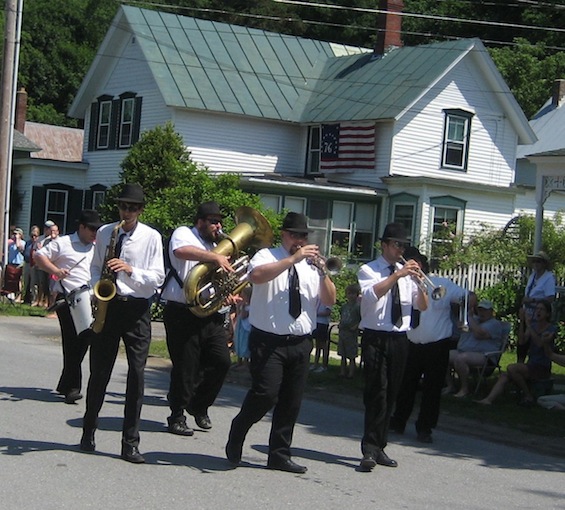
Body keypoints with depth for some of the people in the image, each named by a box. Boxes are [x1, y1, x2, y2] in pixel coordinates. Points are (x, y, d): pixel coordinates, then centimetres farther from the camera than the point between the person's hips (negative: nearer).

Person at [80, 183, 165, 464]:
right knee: (99, 371, 7)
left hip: (136, 308, -2)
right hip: (107, 305, 2)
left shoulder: (152, 237, -1)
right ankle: (88, 432, 23)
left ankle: (130, 443, -1)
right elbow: (95, 267, 16)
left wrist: (130, 270, -21)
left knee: (136, 374, -6)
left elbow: (158, 277, -5)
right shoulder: (105, 232, 8)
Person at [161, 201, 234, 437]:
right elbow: (181, 250, -26)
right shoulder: (184, 234, -1)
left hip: (213, 316, 7)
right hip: (184, 313, -7)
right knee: (185, 366, -3)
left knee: (222, 362, -2)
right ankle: (177, 416, 10)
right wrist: (215, 256, -30)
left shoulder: (217, 246, 23)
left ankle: (199, 407, 18)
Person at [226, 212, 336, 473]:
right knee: (265, 395, -15)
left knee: (291, 402, 7)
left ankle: (279, 455, 16)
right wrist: (293, 259, -25)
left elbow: (330, 300, 6)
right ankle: (236, 439, 10)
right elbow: (256, 275, -24)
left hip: (300, 344, 5)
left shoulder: (311, 265, 13)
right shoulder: (267, 256, 0)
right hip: (269, 341, -5)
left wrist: (322, 271, -10)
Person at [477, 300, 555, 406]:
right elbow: (522, 341, -3)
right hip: (530, 365, 6)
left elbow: (540, 343, -22)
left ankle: (528, 396, -14)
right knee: (504, 376, -18)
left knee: (511, 368, -28)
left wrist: (529, 326, -23)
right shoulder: (533, 325, 13)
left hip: (543, 369, -6)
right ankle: (488, 400, -34)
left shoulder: (552, 329, -6)